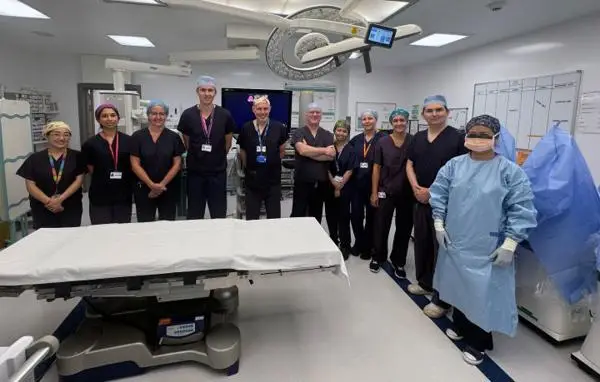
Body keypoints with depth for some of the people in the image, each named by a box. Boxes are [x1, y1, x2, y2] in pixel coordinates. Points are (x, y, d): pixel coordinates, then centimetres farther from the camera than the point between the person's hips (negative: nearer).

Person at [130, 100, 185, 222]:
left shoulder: (174, 137, 2)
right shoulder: (137, 137, 0)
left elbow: (177, 164, -1)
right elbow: (135, 164, -3)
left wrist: (162, 184, -10)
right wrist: (151, 184, -13)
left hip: (169, 189, 0)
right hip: (143, 189, 0)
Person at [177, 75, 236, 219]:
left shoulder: (225, 115, -5)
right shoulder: (187, 115, -5)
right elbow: (186, 143, 8)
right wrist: (198, 156, 12)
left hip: (218, 171, 0)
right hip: (195, 171, 0)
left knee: (219, 214, 9)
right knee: (194, 214, 12)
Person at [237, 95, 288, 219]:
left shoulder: (279, 127, -4)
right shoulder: (246, 128, -2)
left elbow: (282, 151, 8)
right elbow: (242, 152, 9)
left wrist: (272, 164, 9)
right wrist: (248, 167, 11)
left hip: (273, 179, 0)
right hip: (252, 180, 1)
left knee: (274, 218, 9)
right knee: (251, 218, 9)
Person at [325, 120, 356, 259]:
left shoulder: (351, 150, 0)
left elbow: (349, 171, -5)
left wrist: (340, 185, -11)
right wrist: (333, 182, -11)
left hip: (345, 188, -2)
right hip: (329, 187, 2)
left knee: (343, 216, 1)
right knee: (331, 216, 8)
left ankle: (345, 246, 11)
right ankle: (333, 243, 25)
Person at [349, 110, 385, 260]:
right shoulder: (355, 140, 9)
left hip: (374, 183, -3)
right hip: (357, 183, 4)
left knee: (371, 215, 9)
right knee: (355, 214, 4)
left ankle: (368, 246, 25)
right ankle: (359, 242, 26)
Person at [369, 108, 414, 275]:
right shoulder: (382, 142, -1)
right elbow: (376, 168, 1)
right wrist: (374, 192, -2)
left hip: (407, 192, 0)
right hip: (385, 191, 0)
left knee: (404, 228, 10)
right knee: (381, 226, 8)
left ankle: (398, 261, 26)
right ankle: (378, 257, 27)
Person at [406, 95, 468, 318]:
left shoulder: (457, 138, -9)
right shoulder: (418, 138, 10)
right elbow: (409, 165, 13)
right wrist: (415, 187, -5)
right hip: (420, 200, 7)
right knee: (421, 243, 16)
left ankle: (441, 300, 10)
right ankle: (425, 283, 36)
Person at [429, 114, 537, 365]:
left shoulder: (510, 171, -9)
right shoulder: (454, 165, 1)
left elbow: (522, 210, -10)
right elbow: (438, 194, 5)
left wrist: (509, 244, -14)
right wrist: (439, 224, -1)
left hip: (488, 248, -3)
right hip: (455, 241, 4)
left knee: (483, 291, 4)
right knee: (458, 285, 18)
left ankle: (477, 342, 24)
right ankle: (460, 326, 41)